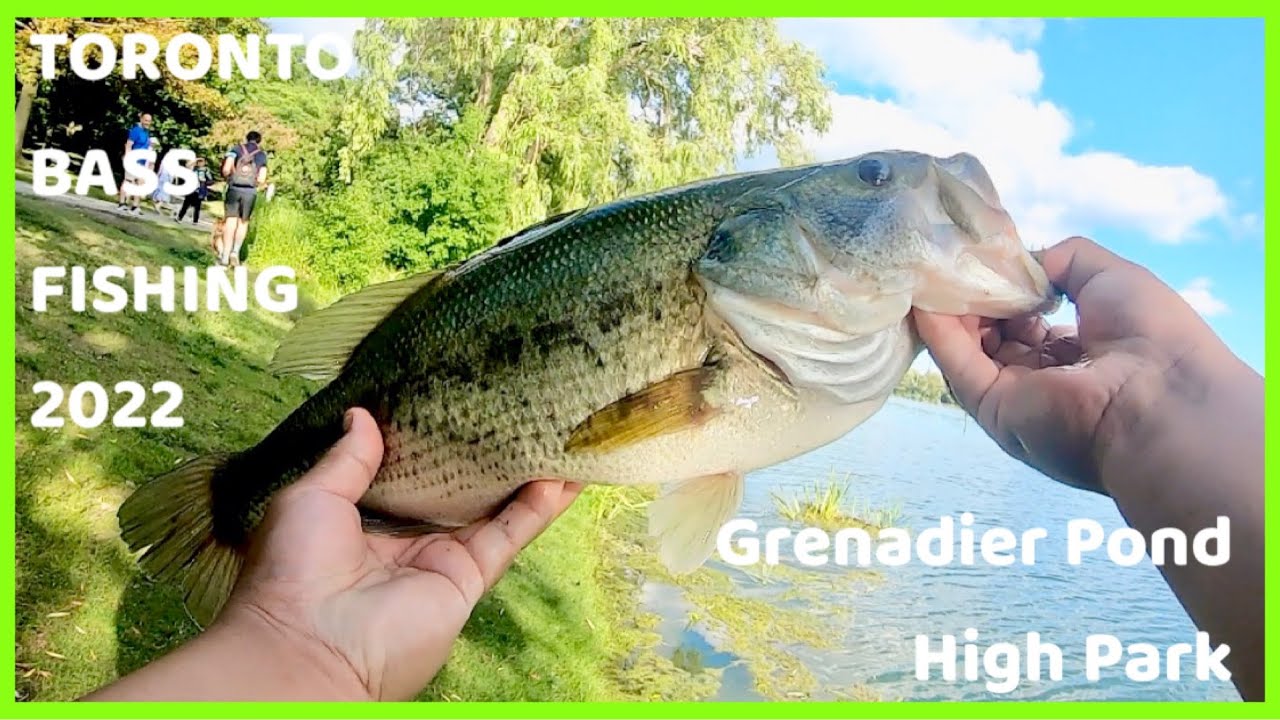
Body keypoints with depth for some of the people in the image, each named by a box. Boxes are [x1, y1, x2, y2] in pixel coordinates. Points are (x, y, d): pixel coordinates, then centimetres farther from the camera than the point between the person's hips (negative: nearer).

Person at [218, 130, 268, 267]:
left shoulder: (236, 149, 7)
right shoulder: (262, 154, 9)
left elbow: (226, 169, -7)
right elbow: (261, 179, 0)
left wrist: (228, 177, 13)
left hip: (234, 189, 0)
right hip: (250, 192, 0)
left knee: (231, 222, 2)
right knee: (243, 222, 14)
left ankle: (225, 256, 0)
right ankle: (236, 251, 3)